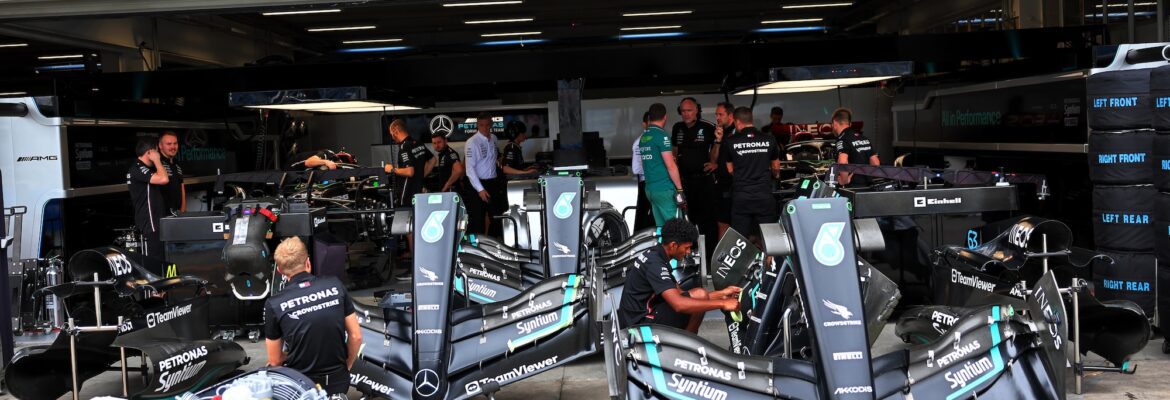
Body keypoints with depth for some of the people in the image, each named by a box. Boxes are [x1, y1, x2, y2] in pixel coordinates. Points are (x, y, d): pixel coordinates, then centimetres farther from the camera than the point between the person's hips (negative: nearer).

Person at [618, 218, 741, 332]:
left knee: (699, 295, 13)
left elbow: (679, 293, 13)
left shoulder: (655, 255, 10)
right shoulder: (654, 264, -20)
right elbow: (678, 304, -31)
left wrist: (721, 293, 9)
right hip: (639, 324, -10)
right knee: (700, 296, -14)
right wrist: (722, 303, -25)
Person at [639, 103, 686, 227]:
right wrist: (680, 189, -12)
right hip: (664, 189, -8)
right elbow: (670, 165, -16)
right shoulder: (661, 135, -11)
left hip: (650, 189, 8)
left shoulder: (642, 137, 13)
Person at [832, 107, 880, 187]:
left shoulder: (842, 139, -11)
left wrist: (844, 180, -16)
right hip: (867, 185, 8)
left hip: (853, 186, -8)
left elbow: (843, 162, -30)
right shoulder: (864, 138, 16)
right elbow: (876, 163, 16)